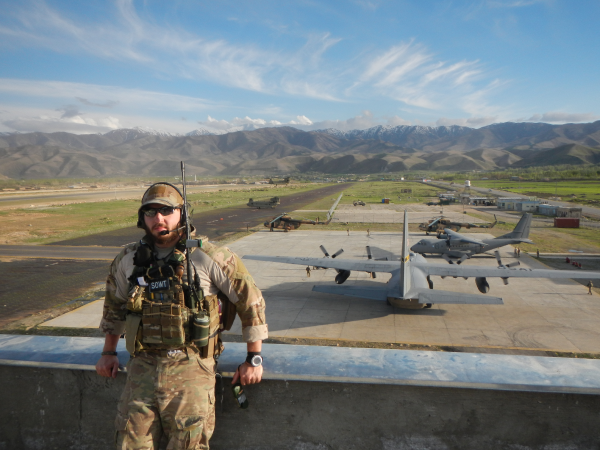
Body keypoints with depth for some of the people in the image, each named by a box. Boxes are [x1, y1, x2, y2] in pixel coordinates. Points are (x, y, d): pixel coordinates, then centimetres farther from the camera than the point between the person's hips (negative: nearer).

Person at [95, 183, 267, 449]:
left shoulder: (208, 257, -8)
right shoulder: (128, 260, 7)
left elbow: (250, 300, -2)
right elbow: (114, 305, 26)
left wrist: (254, 358, 0)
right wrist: (108, 353, 25)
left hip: (191, 366, -3)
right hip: (143, 365, 4)